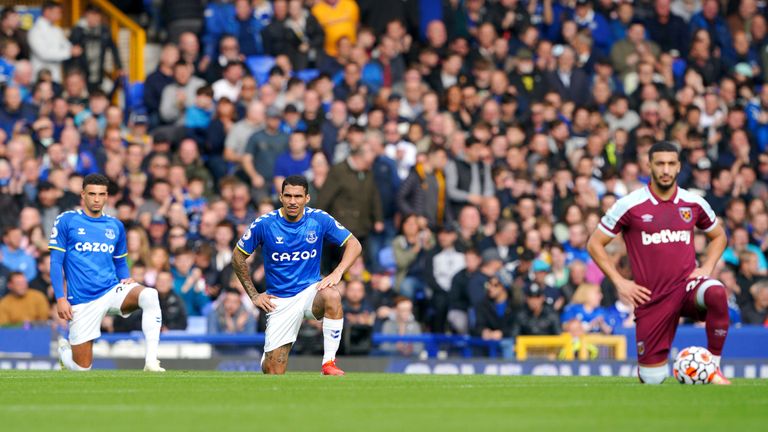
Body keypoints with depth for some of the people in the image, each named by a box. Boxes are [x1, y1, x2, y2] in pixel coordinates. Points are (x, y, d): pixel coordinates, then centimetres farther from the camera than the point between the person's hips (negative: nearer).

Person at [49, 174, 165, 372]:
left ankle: (151, 361, -34)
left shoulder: (116, 226, 11)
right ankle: (63, 349, 37)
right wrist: (60, 298, -11)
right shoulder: (66, 221, -1)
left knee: (149, 295, -30)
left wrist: (126, 279, -1)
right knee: (82, 368, -1)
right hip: (82, 301, -3)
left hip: (112, 291, 3)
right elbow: (56, 261, -2)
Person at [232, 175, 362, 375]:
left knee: (332, 296, -38)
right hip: (280, 300, 0)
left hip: (311, 290, 0)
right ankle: (268, 355, 36)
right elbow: (238, 256, 5)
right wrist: (253, 295, 3)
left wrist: (337, 272, -17)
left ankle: (329, 362, -30)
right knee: (273, 372, -5)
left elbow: (354, 244, 0)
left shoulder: (319, 219, -6)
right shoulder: (264, 224, -8)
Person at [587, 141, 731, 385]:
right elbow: (594, 244, 2)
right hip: (652, 298, -1)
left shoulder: (694, 204, 3)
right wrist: (619, 282, -6)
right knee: (652, 380, -2)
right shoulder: (630, 205, -5)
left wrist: (707, 268, 3)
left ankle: (713, 368, -22)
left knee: (716, 293, -36)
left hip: (687, 285, 1)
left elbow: (718, 236, 21)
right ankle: (649, 363, 38)